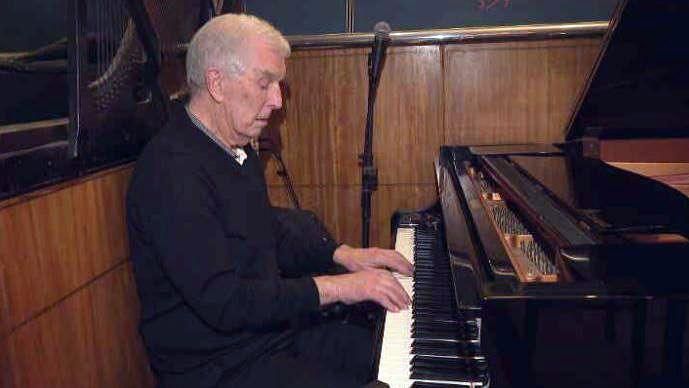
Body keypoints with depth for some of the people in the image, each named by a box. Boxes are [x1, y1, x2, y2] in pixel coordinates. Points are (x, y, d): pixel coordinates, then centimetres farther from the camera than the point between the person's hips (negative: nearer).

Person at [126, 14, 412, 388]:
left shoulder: (236, 149, 9)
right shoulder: (172, 170, -24)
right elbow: (222, 302, -28)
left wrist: (341, 254, 5)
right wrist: (334, 287, -23)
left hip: (275, 327, 9)